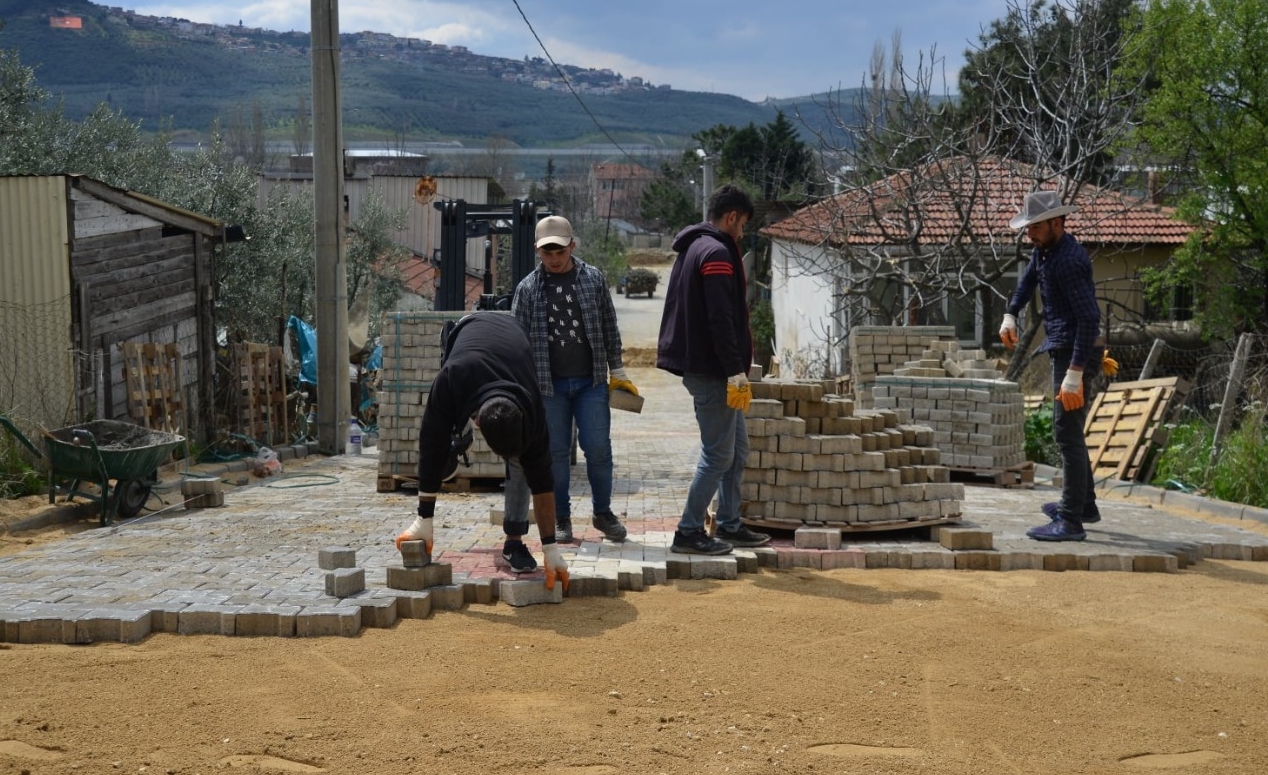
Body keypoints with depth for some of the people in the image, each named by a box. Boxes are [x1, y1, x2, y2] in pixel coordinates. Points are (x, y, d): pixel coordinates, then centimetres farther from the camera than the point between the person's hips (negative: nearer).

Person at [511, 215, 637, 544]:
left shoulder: (594, 279, 3)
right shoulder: (528, 288, 2)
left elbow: (609, 328, 9)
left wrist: (617, 370, 8)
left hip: (591, 381, 0)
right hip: (549, 383, 0)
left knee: (598, 448, -1)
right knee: (556, 452, 5)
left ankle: (603, 512, 17)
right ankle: (561, 518, 17)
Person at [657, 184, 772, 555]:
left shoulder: (692, 249, 18)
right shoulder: (717, 253, -14)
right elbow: (721, 319, -22)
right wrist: (736, 371, -22)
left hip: (700, 366, 11)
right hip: (712, 370, -11)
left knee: (737, 449, 16)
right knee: (719, 454, -4)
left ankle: (729, 525, 22)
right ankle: (689, 532, 1)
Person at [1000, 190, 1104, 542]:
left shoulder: (1069, 259, -22)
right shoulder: (1044, 249, 8)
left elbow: (1089, 317, -27)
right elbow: (1028, 279, 30)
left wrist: (1075, 372, -31)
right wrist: (1010, 315, 16)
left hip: (1076, 353, -11)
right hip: (1062, 350, 11)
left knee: (1067, 433, -11)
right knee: (1068, 431, 20)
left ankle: (1071, 521, -10)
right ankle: (1084, 504, 33)